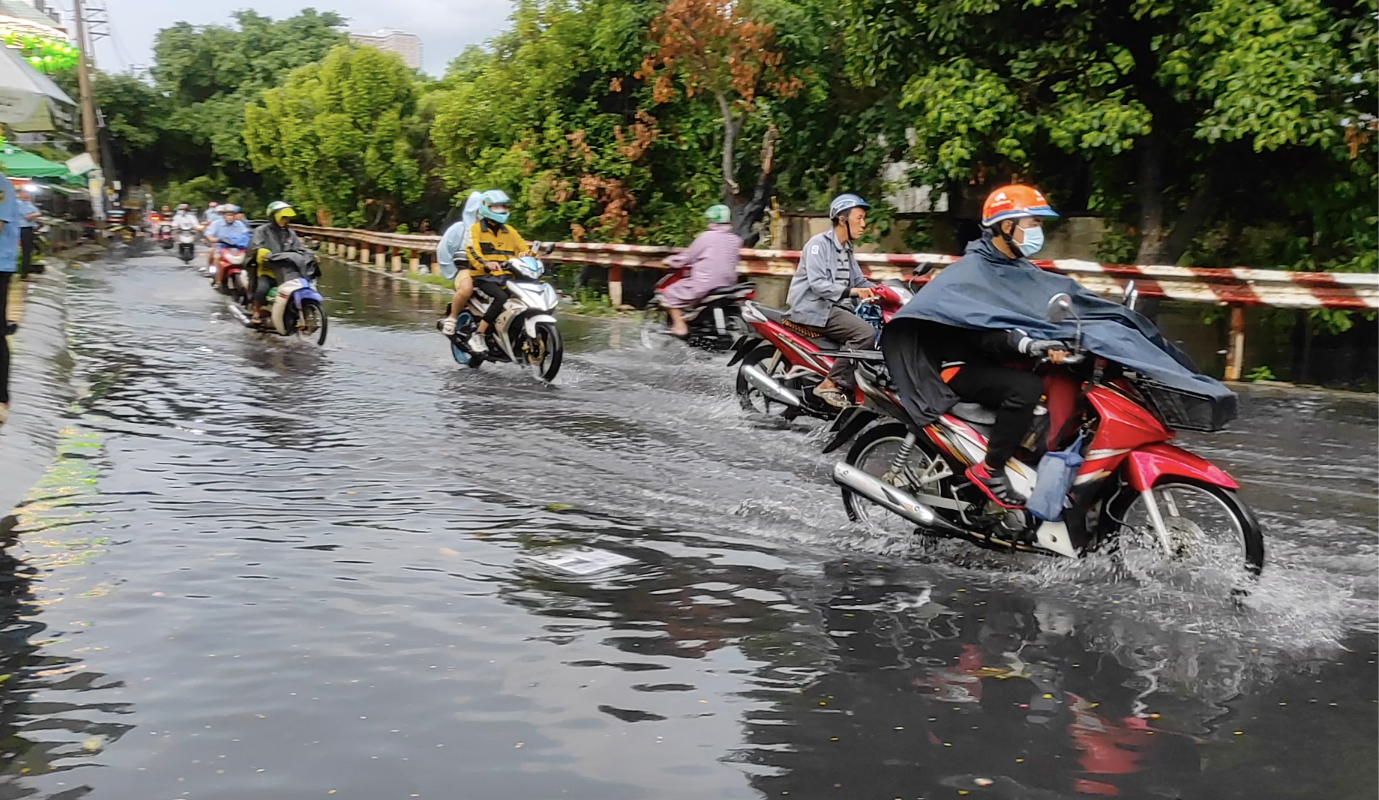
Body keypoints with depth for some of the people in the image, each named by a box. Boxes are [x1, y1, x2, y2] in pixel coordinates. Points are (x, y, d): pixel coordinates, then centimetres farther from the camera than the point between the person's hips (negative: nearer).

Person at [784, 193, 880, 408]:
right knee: (866, 333, -26)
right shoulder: (819, 243, -9)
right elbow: (817, 283, -21)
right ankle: (831, 385, -23)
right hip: (813, 308, -9)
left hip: (835, 307, 9)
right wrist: (851, 291, -32)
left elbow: (859, 281, 22)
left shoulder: (846, 250, 20)